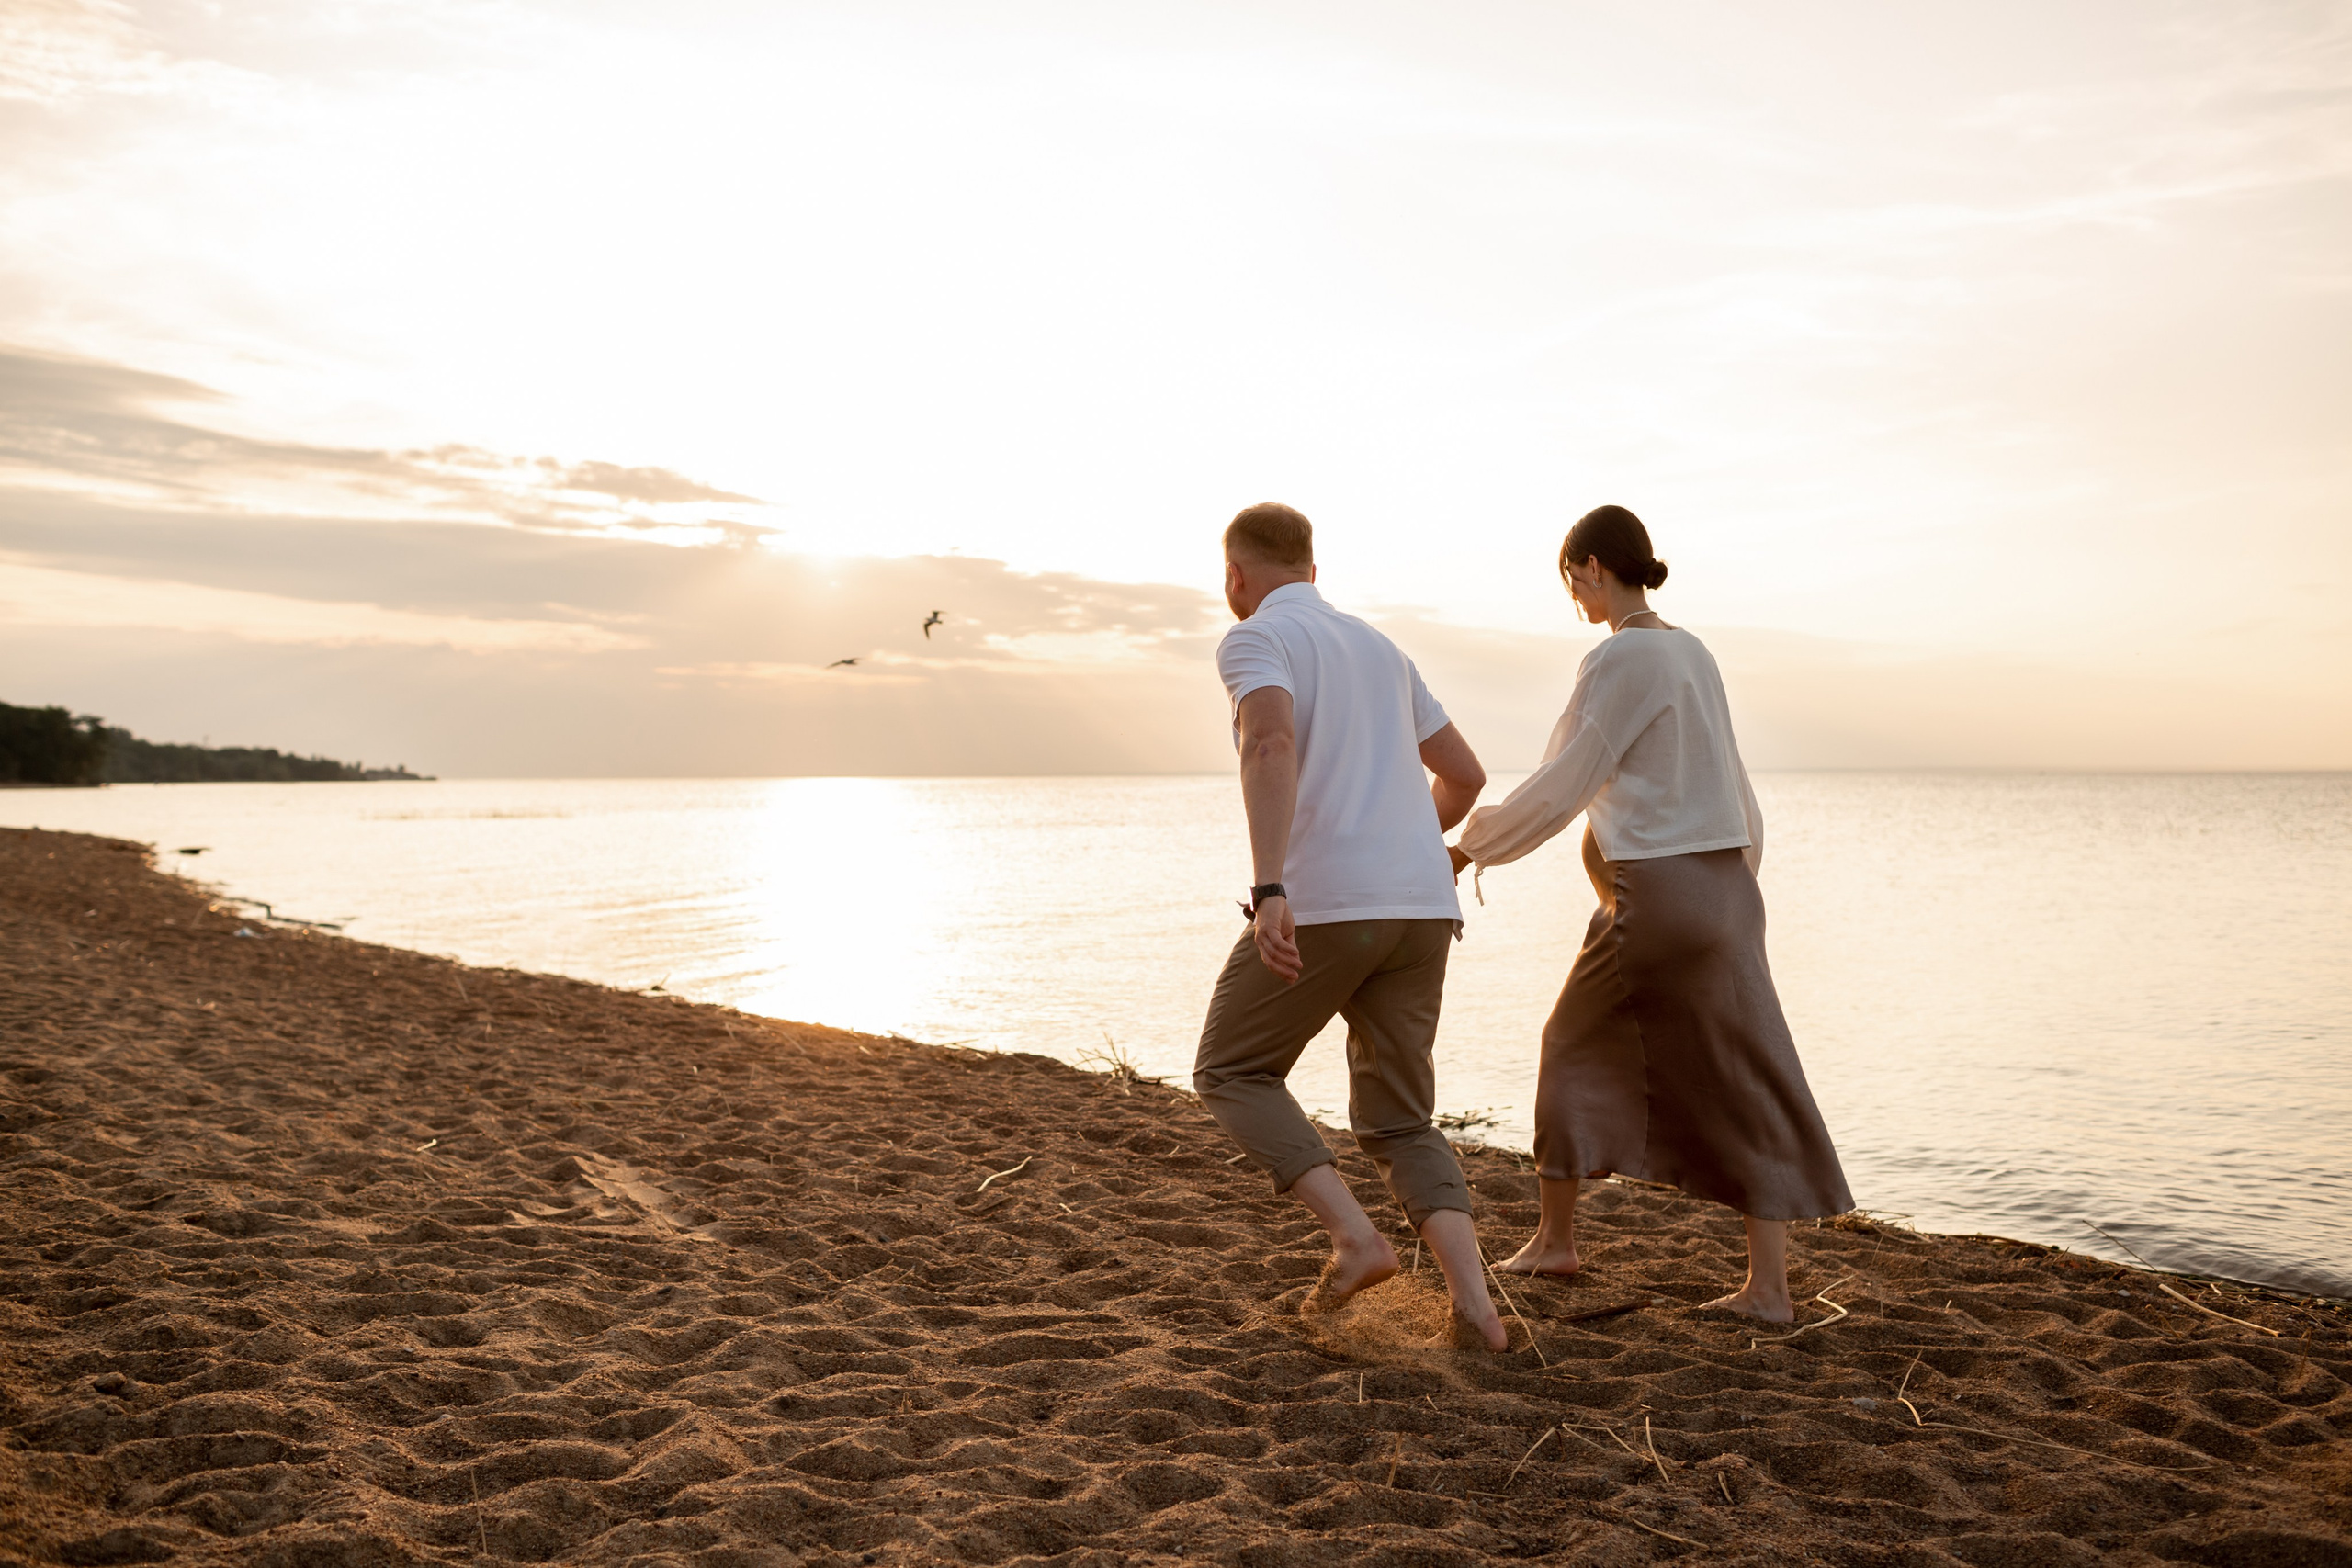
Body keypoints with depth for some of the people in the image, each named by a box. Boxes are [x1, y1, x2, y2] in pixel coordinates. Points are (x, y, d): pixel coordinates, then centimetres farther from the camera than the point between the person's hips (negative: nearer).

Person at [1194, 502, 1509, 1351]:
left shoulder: (1253, 641, -1)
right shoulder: (1380, 650, 24)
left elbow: (1272, 749, -23)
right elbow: (1466, 775, 30)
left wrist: (1268, 890, -32)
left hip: (1321, 902, -7)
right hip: (1421, 908, 7)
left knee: (1232, 1075, 14)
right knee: (1396, 1125, 15)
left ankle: (1356, 1237, -3)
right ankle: (1475, 1304, -5)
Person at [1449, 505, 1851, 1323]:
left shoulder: (1618, 659, -14)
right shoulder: (1693, 654, 13)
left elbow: (1560, 789, -14)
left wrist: (1469, 848, -2)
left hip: (1656, 896, -8)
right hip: (1722, 888, 8)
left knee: (1578, 1043, 13)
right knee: (1743, 1079, 8)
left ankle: (1555, 1236, 22)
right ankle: (1768, 1282, 5)